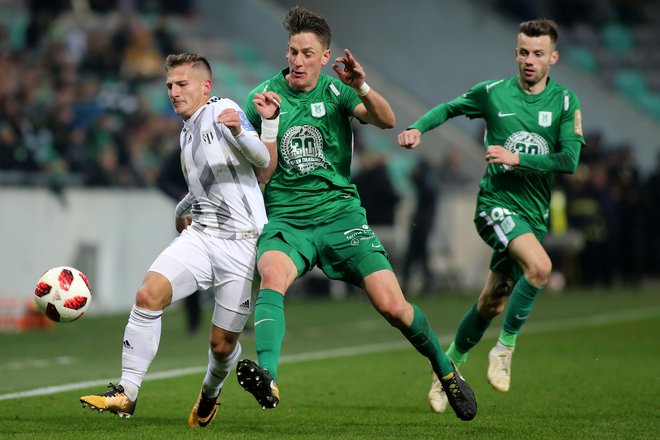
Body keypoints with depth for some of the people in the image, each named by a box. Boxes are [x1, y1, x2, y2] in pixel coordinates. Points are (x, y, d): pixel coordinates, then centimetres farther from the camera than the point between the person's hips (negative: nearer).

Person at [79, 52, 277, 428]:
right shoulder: (187, 133, 20)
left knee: (223, 344, -1)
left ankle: (210, 395, 33)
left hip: (241, 243, -6)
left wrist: (240, 132, -37)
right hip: (199, 237, 7)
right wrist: (182, 211, 42)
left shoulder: (223, 111, -5)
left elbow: (262, 160, -19)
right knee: (148, 294, -20)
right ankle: (126, 393, -18)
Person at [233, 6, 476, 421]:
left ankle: (445, 369, 19)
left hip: (340, 213, 1)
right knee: (272, 277, -34)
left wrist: (362, 88, -34)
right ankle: (267, 377, -50)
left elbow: (386, 121, -15)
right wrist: (269, 123, -17)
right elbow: (260, 176, -1)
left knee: (392, 306, -8)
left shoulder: (336, 91, 1)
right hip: (285, 219, 0)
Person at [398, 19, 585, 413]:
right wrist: (418, 128, 1)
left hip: (534, 213, 3)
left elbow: (570, 160, -8)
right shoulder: (493, 93, 1)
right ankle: (505, 348, -13)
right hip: (497, 201, -3)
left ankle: (451, 362, 32)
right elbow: (450, 108, 18)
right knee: (540, 267, -29)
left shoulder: (564, 102, 1)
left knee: (492, 304, 9)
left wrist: (518, 159, -14)